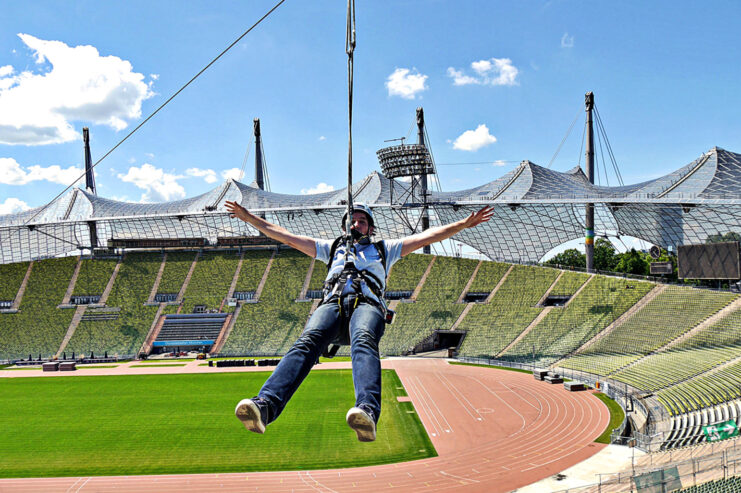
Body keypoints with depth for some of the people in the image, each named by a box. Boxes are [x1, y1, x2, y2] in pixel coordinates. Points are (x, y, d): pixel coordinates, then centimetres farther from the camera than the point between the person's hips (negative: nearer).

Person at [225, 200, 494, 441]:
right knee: (307, 342, -32)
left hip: (367, 305, -1)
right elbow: (286, 236, 39)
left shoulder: (384, 249, 37)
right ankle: (265, 405, -56)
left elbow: (426, 236, 30)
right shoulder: (332, 247, 40)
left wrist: (463, 224, 22)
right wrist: (249, 218, 37)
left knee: (364, 342, -38)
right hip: (332, 304, 1)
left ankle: (368, 411, -66)